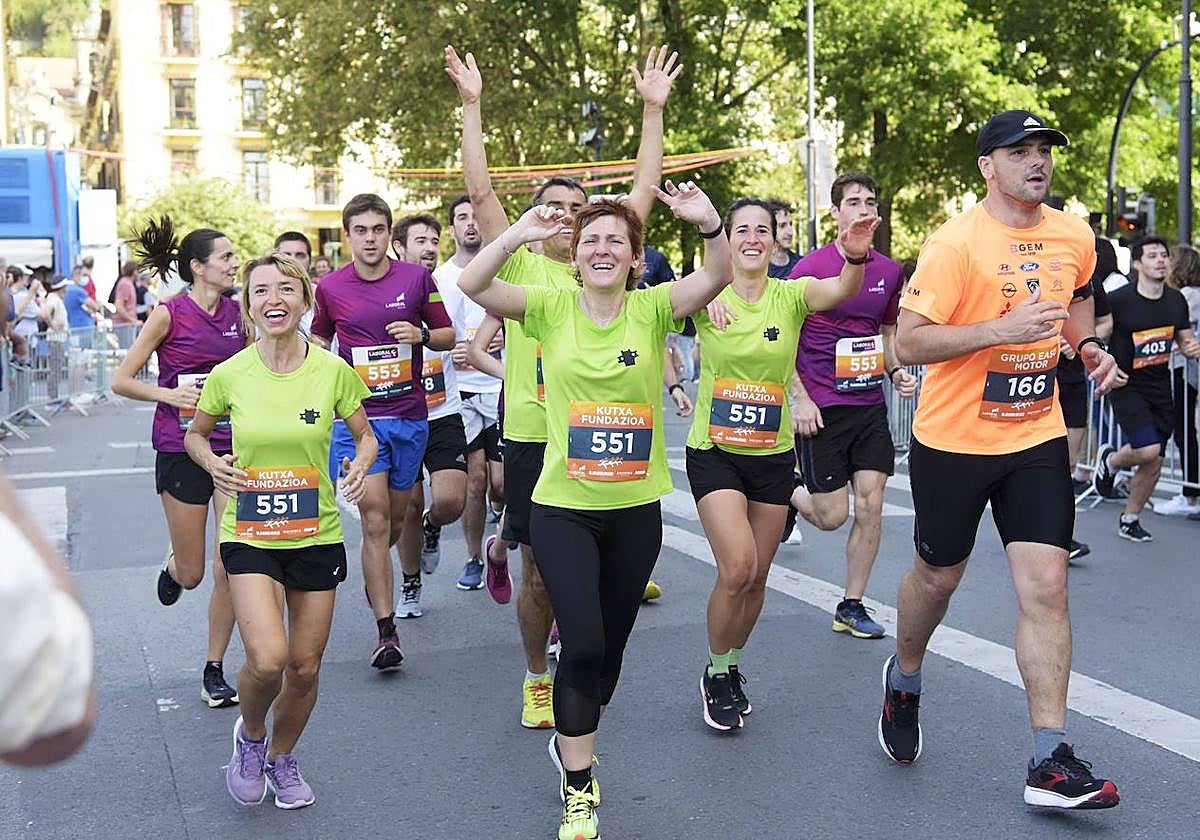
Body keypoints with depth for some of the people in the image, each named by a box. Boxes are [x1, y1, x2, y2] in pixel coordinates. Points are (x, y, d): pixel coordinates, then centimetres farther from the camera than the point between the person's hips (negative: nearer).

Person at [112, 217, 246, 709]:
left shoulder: (236, 312, 6)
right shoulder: (170, 314, -7)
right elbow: (121, 381, -4)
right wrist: (169, 394, -18)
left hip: (232, 449, 3)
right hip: (182, 451, -3)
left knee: (231, 567, -4)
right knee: (191, 573, 6)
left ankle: (215, 670, 12)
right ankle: (172, 569, 45)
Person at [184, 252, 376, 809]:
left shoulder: (334, 371, -7)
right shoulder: (229, 376, -7)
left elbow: (365, 436, 8)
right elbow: (194, 434, 11)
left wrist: (360, 464, -14)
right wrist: (212, 462, -11)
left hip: (317, 535, 2)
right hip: (248, 535, -1)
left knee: (305, 667, 9)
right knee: (267, 659, -19)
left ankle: (282, 757, 39)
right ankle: (250, 735, 15)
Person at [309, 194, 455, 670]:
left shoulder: (416, 278, 0)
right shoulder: (330, 288, 0)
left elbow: (448, 335, 8)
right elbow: (319, 338, 19)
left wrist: (422, 334, -12)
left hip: (410, 416, 2)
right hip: (358, 416, -2)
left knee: (395, 517, 14)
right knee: (375, 518, -10)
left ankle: (374, 574, 47)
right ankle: (386, 631, -6)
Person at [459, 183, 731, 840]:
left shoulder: (650, 309, -3)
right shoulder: (552, 308, -4)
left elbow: (716, 278, -19)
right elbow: (472, 285, -15)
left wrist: (709, 224, -37)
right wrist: (519, 234, -27)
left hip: (636, 511, 2)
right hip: (563, 508, -2)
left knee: (610, 647, 14)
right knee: (584, 643, -12)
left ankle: (570, 743, 43)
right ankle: (578, 787, 8)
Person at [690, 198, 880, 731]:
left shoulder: (791, 295, -6)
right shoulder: (709, 297, -7)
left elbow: (843, 290, -26)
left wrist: (855, 256, -49)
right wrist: (706, 297, -52)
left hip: (773, 455, 3)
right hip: (713, 452, -2)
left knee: (756, 578, 11)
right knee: (737, 568, -17)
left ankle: (731, 667, 36)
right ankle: (716, 674, 8)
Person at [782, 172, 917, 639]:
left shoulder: (890, 272, 6)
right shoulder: (811, 268, -10)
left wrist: (896, 372, 2)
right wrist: (800, 399, -13)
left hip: (870, 405, 5)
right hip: (821, 409, -5)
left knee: (870, 505, 1)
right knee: (832, 516, -1)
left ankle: (852, 607, 15)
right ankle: (788, 493, 34)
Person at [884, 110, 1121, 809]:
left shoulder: (1075, 235, 3)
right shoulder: (956, 242, -16)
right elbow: (908, 343, -19)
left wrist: (1087, 345, 7)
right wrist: (1001, 328, -28)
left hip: (1038, 440, 4)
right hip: (953, 441, -4)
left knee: (1047, 587, -5)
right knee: (938, 577, 13)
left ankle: (1051, 761, 1)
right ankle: (905, 678, 44)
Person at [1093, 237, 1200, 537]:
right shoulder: (1118, 300, -14)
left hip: (1160, 387, 6)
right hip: (1126, 386, -6)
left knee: (1154, 463, 6)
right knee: (1148, 450, -21)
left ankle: (1130, 520, 26)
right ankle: (1109, 459, 14)